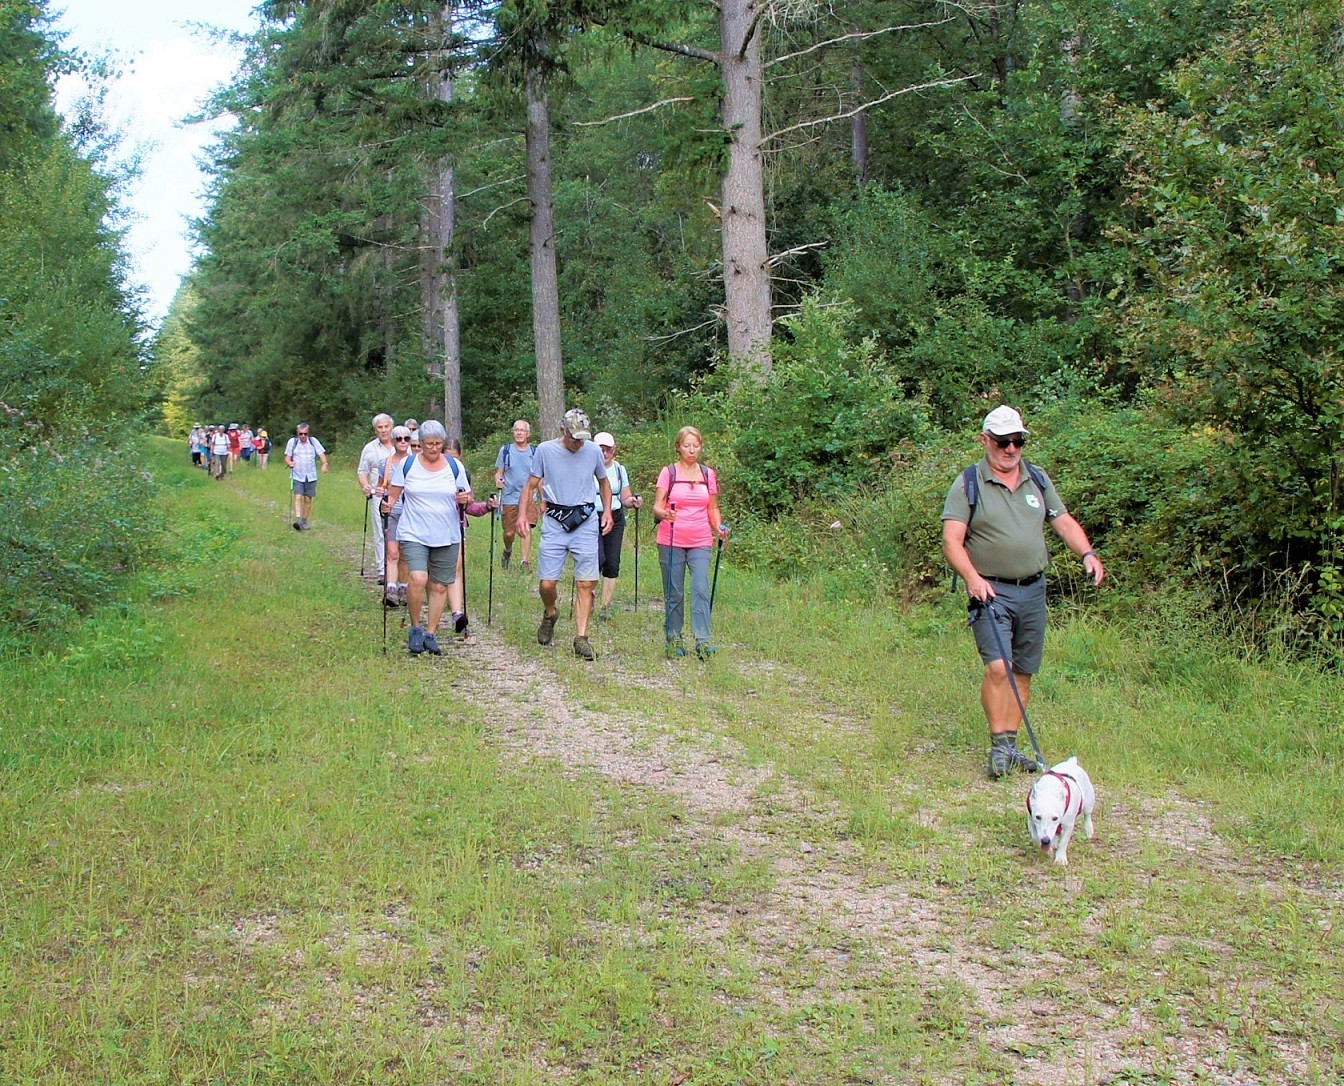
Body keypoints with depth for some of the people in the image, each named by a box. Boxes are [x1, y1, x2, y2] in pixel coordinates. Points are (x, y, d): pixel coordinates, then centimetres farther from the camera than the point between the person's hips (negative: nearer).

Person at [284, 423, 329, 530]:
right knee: (298, 497, -16)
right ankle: (298, 520, -25)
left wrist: (324, 464, -19)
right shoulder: (292, 442, 1)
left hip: (311, 476, 2)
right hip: (297, 475, -2)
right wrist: (290, 463, -18)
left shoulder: (313, 441, 3)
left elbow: (321, 453, 0)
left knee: (308, 499, 6)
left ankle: (304, 521, 17)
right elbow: (287, 457, 5)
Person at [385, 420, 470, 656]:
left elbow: (466, 496, 12)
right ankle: (415, 628, -1)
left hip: (447, 537, 2)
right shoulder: (407, 465, 1)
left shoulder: (454, 466, 4)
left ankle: (430, 634, 19)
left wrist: (465, 499, -11)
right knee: (418, 579, -21)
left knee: (439, 586, 6)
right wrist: (388, 504, -16)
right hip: (414, 534, -2)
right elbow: (393, 495, 5)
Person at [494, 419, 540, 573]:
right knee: (509, 533, 4)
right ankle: (508, 551, 35)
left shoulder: (534, 452, 4)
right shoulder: (505, 450, 2)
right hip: (509, 498, 0)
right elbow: (498, 472, 5)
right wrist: (497, 481, -19)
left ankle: (524, 561, -11)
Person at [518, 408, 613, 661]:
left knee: (585, 583, -4)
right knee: (547, 583, -3)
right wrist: (522, 514, -7)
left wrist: (607, 512, 10)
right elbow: (531, 484, 5)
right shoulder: (545, 450, -1)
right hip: (555, 523, -1)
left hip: (586, 523, 1)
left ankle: (581, 638, 2)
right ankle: (550, 614, 30)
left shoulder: (593, 451, 4)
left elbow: (604, 482, 21)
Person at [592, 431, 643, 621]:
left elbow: (625, 499, 11)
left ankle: (605, 606, 8)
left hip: (615, 519, 4)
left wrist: (634, 502, -10)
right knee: (598, 558, -18)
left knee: (612, 564, 0)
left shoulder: (620, 469, 9)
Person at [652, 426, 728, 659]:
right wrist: (664, 514, -25)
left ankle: (703, 641, -15)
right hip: (671, 542, -1)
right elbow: (656, 507, -2)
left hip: (700, 543, 1)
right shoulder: (668, 473, 1)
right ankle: (674, 639, 15)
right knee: (674, 593, 3)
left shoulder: (709, 474, 10)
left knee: (701, 589, -12)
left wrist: (719, 528, -2)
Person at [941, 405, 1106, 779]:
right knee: (998, 666, -18)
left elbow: (1064, 522, 17)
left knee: (1024, 671, 6)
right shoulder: (968, 484, -2)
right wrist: (973, 577, -23)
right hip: (991, 591, -5)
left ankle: (1010, 745, 15)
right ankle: (998, 746, -11)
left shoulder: (1038, 479, 13)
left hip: (1033, 590, 5)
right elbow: (952, 540, -9)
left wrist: (1087, 554, -2)